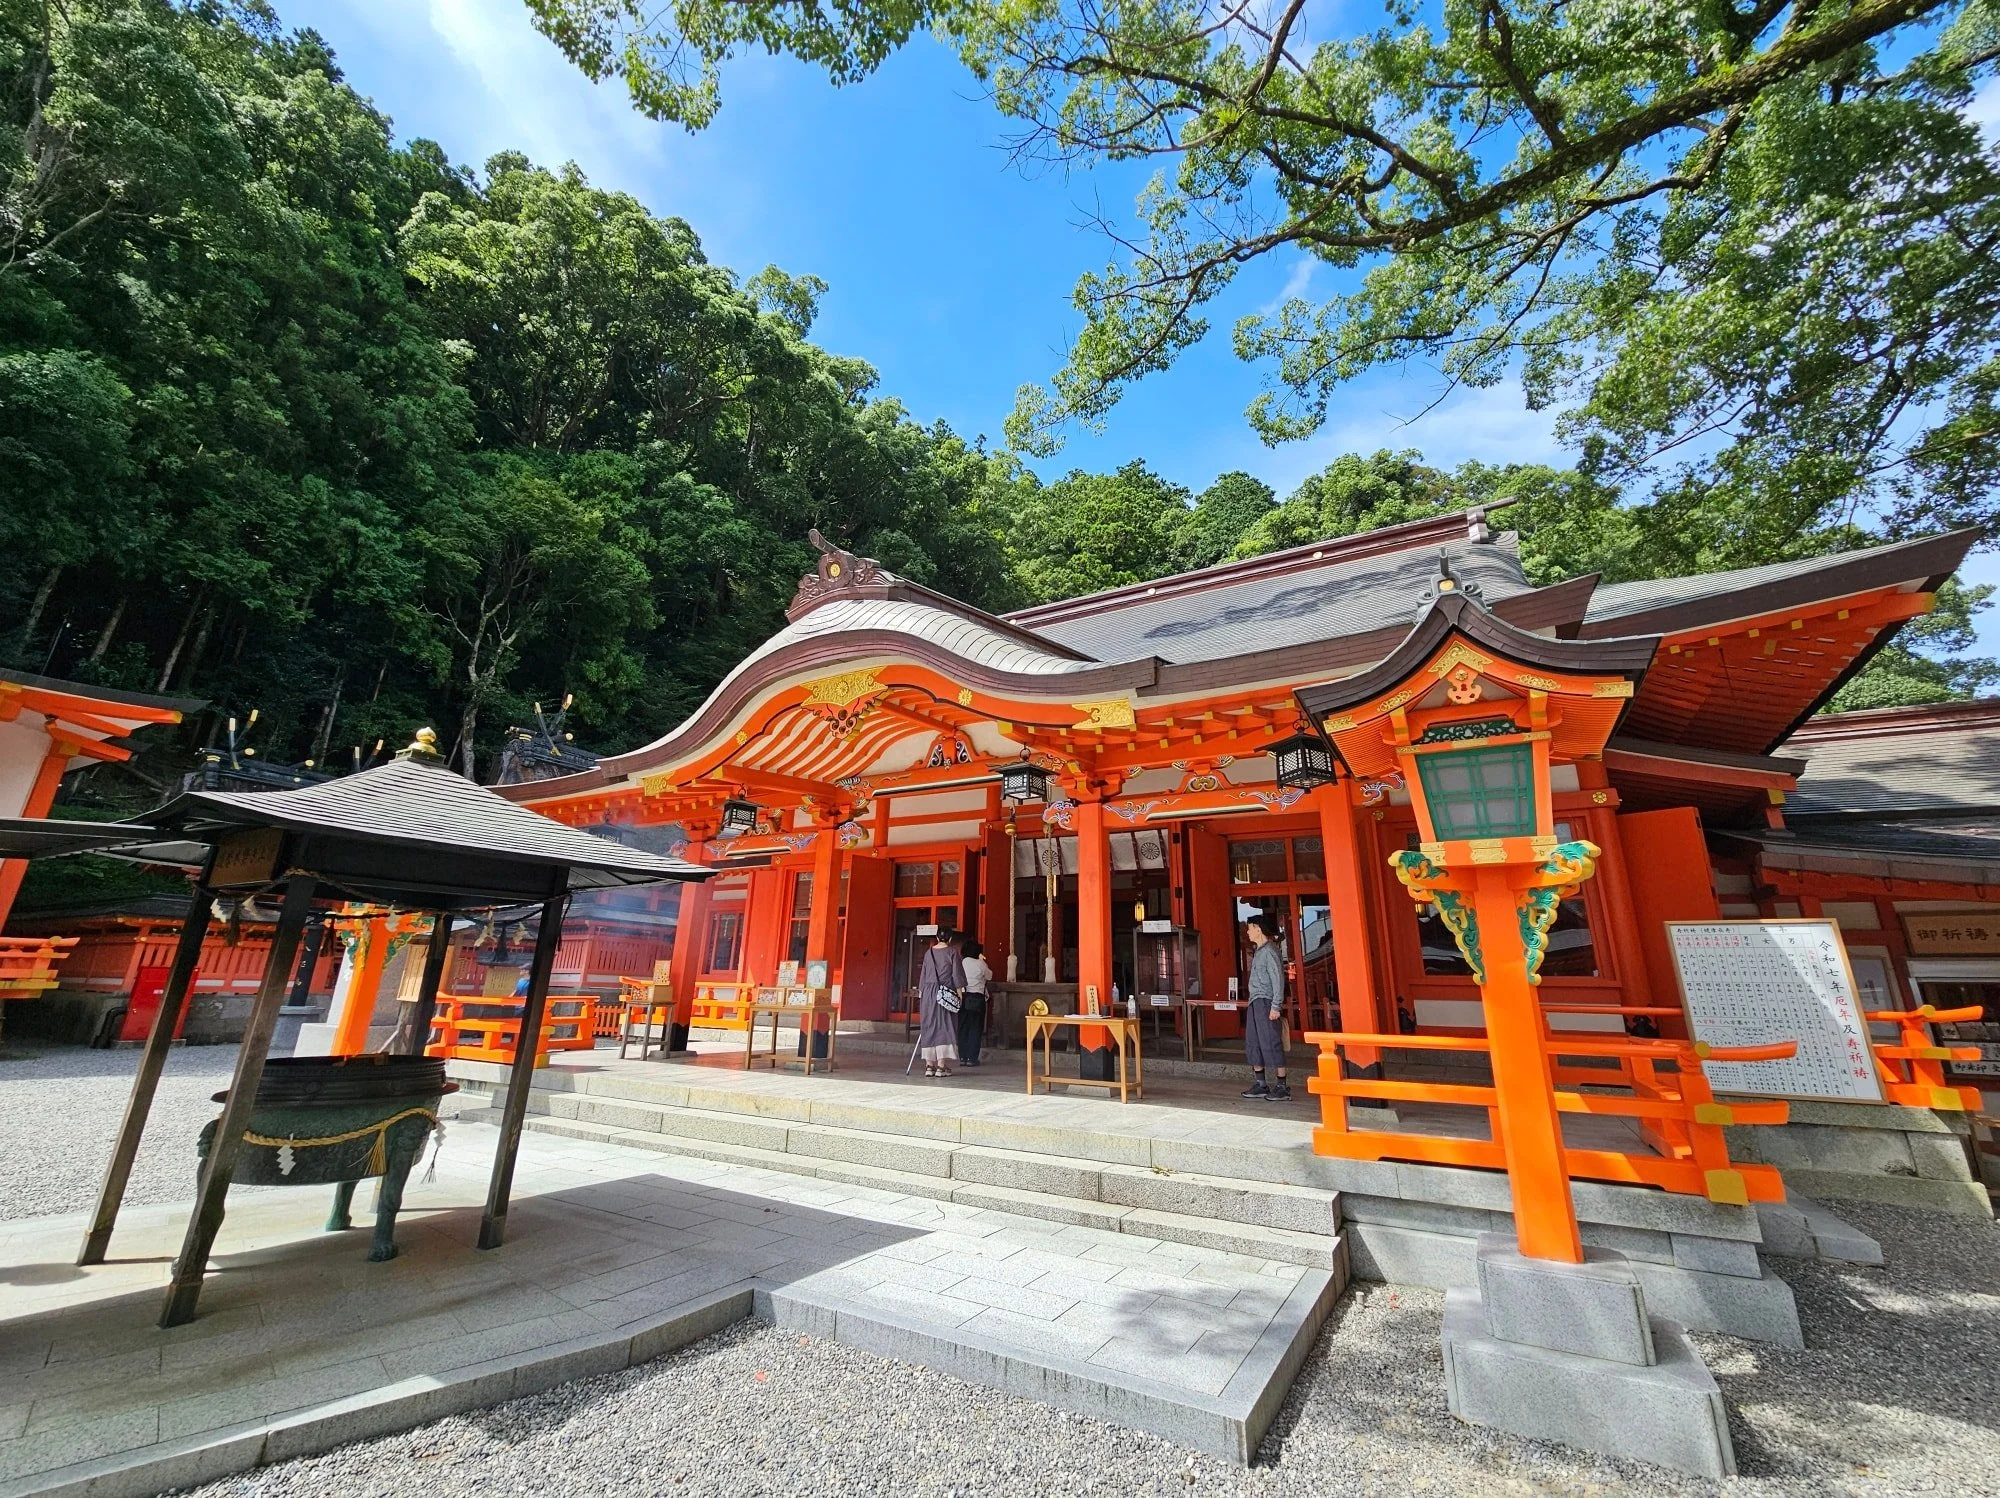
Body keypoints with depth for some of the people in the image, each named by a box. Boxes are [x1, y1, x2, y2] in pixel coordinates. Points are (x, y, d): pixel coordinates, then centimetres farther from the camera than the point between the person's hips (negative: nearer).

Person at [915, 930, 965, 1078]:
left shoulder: (928, 952, 9)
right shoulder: (952, 951, -3)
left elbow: (923, 974, 14)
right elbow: (957, 974, -5)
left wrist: (921, 992, 21)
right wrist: (960, 993, 1)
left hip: (928, 992, 4)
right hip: (946, 993, -4)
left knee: (929, 1027, 8)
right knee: (945, 1027, 0)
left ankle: (929, 1065, 7)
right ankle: (941, 1066, -5)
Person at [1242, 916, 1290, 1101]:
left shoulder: (1269, 951, -12)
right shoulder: (1258, 951, 15)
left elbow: (1278, 980, -16)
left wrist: (1276, 1007, -19)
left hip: (1266, 1002, -10)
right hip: (1255, 1002, 10)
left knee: (1271, 1044, -6)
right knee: (1253, 1044, 11)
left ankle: (1282, 1087, 1)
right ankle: (1261, 1085, 19)